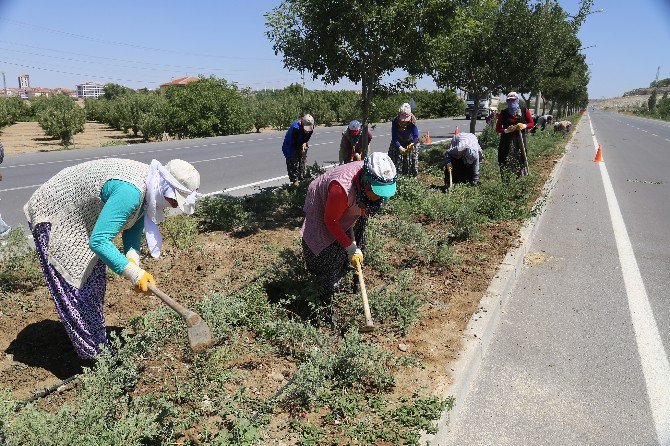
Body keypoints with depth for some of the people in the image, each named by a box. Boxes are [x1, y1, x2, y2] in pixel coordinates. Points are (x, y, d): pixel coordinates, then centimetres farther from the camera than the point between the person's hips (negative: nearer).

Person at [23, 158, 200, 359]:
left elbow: (134, 227, -1)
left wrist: (133, 258, -17)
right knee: (76, 289, -5)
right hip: (53, 216, -9)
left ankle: (98, 342, 29)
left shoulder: (149, 184, -10)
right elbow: (98, 241, -39)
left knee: (95, 285, 15)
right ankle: (96, 354, 4)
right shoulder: (130, 192, -38)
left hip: (80, 217, 9)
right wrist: (134, 273, -37)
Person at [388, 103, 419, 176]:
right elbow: (394, 137, -26)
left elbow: (416, 136, -25)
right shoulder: (395, 121, -27)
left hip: (410, 142, 0)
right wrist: (400, 147, -40)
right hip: (398, 143, 0)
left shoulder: (412, 121, -27)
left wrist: (412, 144, -46)